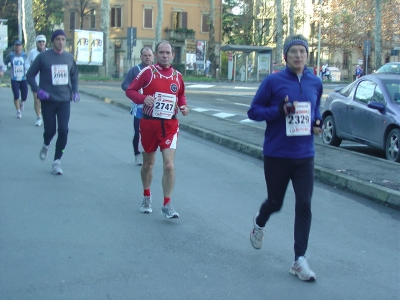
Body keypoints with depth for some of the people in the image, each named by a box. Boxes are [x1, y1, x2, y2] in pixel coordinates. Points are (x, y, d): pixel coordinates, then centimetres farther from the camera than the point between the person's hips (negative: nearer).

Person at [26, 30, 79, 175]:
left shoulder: (69, 58, 6)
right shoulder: (43, 56, -5)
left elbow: (74, 75, 20)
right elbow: (30, 75, 0)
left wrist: (75, 91, 5)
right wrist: (38, 91, -12)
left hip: (65, 101, 2)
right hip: (48, 101, -2)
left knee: (63, 131, -7)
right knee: (50, 130, 2)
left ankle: (57, 161, 7)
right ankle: (46, 145, 40)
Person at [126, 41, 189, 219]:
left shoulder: (177, 76, 5)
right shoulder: (148, 72, -4)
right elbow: (130, 90, -3)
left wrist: (183, 106, 1)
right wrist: (143, 99, -22)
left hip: (170, 125, 1)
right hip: (149, 124, -1)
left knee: (169, 165, -11)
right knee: (148, 164, 15)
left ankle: (167, 205, -1)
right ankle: (146, 197, 37)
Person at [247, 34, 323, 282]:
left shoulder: (316, 83, 5)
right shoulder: (273, 81, -7)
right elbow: (253, 111, -5)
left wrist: (318, 122, -1)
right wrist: (279, 110, -21)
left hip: (304, 156, 3)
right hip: (277, 155, -2)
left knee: (304, 206, -5)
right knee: (276, 203, 13)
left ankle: (300, 260, 4)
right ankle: (260, 223, 49)